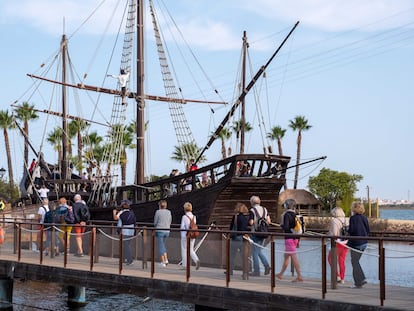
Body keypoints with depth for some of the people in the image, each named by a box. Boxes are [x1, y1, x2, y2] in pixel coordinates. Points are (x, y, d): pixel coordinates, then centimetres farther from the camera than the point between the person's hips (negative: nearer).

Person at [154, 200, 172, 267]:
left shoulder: (158, 212, -8)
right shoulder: (169, 212, 5)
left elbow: (155, 222, -3)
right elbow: (170, 222, 11)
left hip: (159, 231, -5)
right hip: (167, 231, 5)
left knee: (160, 246, 3)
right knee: (162, 245, 21)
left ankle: (163, 262, 3)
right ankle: (166, 259, 10)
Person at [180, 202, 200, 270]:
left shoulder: (184, 217, -12)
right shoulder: (194, 217, 3)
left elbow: (182, 227, -13)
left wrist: (181, 228, 6)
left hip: (185, 235, -5)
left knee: (184, 250, 7)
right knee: (191, 250, 13)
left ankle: (184, 265, 10)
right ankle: (197, 260, -11)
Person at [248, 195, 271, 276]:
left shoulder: (252, 210, -10)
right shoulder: (264, 209, 8)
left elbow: (251, 222, -14)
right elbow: (268, 221, 7)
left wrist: (249, 221, 7)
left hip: (255, 233, -6)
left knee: (255, 252, 2)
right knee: (259, 251, 17)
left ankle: (256, 271, 2)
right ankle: (266, 265, 0)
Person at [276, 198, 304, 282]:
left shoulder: (287, 215, -13)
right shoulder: (295, 215, 10)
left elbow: (286, 227, -21)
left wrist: (281, 225, -2)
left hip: (289, 238, -8)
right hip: (295, 238, 8)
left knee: (294, 257, -6)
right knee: (286, 256, 17)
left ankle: (299, 276, -5)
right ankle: (281, 274, 26)